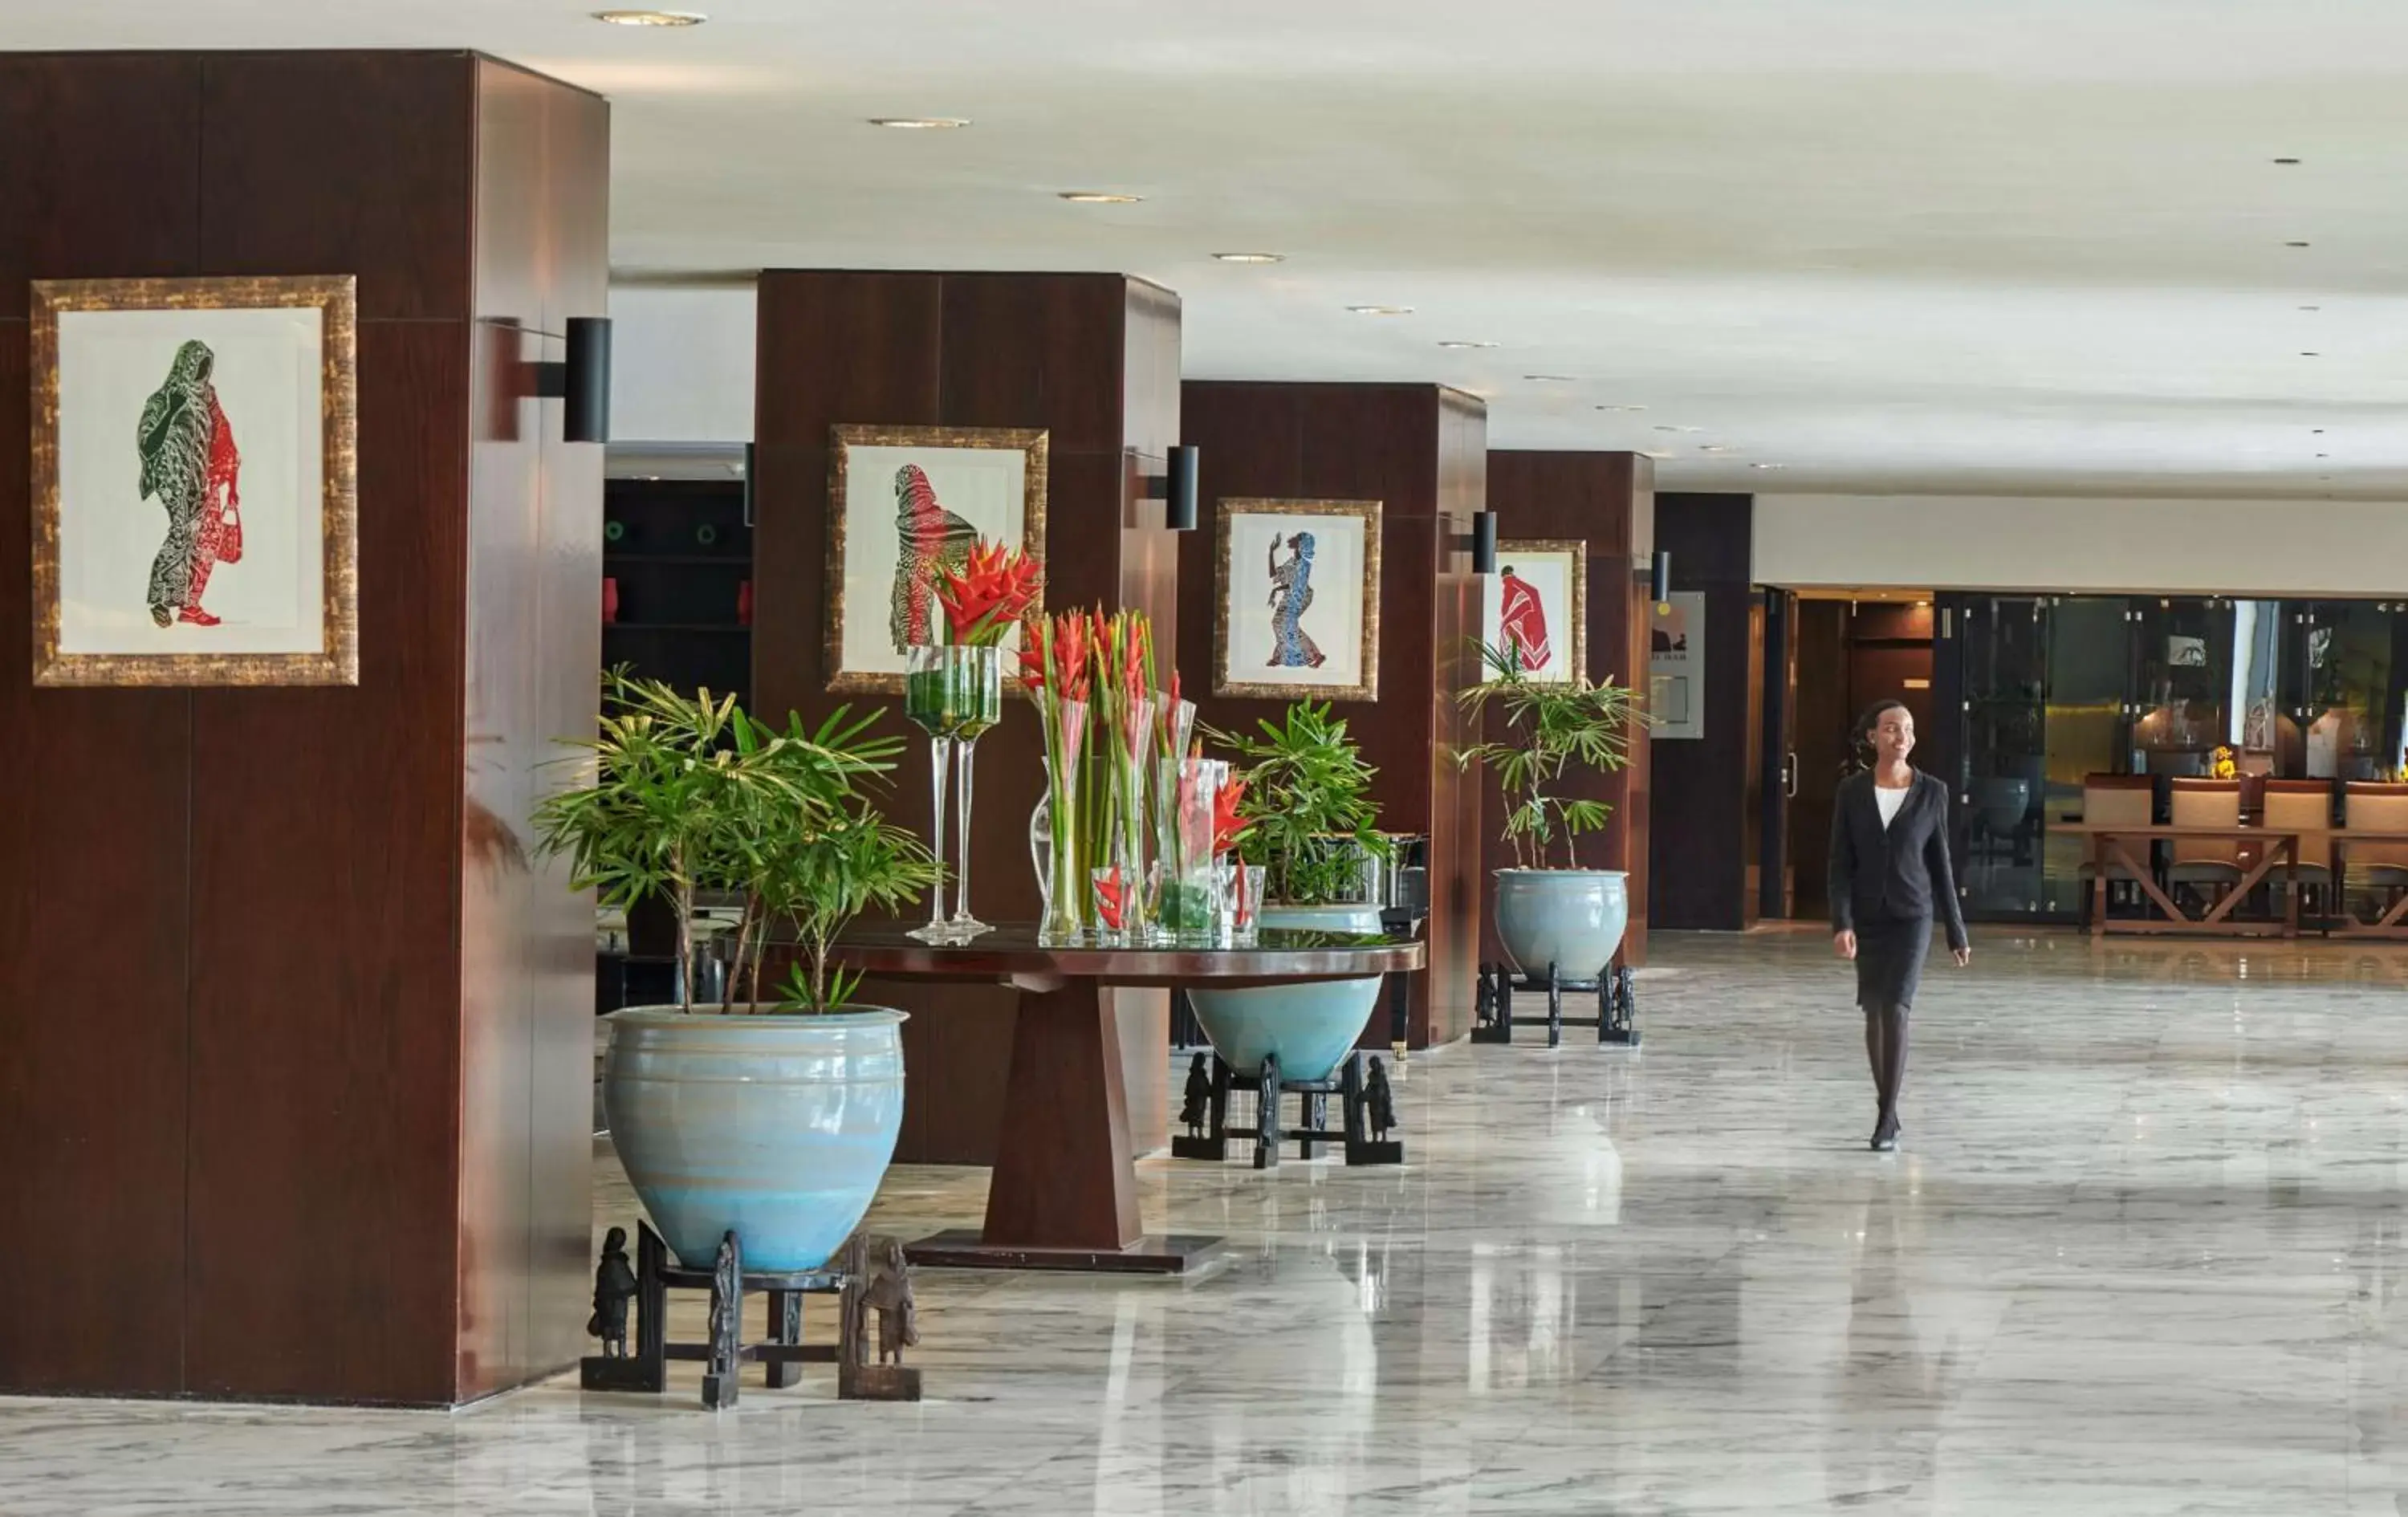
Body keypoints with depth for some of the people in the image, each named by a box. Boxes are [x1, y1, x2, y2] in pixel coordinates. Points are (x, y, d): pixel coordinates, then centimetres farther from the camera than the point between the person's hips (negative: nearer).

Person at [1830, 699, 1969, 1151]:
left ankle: (1886, 1121, -13)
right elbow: (1841, 863, -1)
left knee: (1895, 1009, -15)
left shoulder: (1932, 792, -1)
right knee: (1874, 1013, 9)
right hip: (1867, 918, 2)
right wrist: (1841, 923, -13)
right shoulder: (1852, 792, 1)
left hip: (1912, 916, -2)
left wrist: (1957, 932, 6)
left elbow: (1940, 864, 4)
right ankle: (1888, 1113, 22)